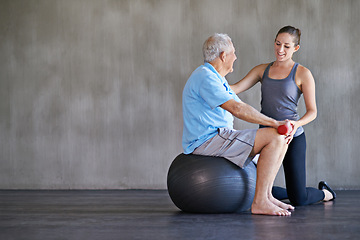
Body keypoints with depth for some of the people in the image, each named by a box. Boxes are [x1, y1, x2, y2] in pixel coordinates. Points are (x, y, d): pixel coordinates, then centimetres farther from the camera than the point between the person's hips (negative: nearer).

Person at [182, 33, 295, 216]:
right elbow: (236, 109, -23)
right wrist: (273, 123, -17)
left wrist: (276, 125, 5)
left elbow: (242, 109, 18)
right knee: (274, 138, -19)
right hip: (206, 141, -10)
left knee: (281, 138, 9)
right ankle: (259, 202, -20)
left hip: (219, 136, 10)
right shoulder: (205, 77, -15)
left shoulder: (217, 78, 20)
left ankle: (266, 195, 6)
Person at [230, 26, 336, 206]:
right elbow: (235, 88, -1)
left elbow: (312, 111, -5)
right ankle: (291, 193, 30)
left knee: (299, 200, -4)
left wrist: (297, 123, -26)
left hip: (292, 137, -4)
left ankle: (324, 193, 32)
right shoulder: (262, 70, 9)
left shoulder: (302, 74, -3)